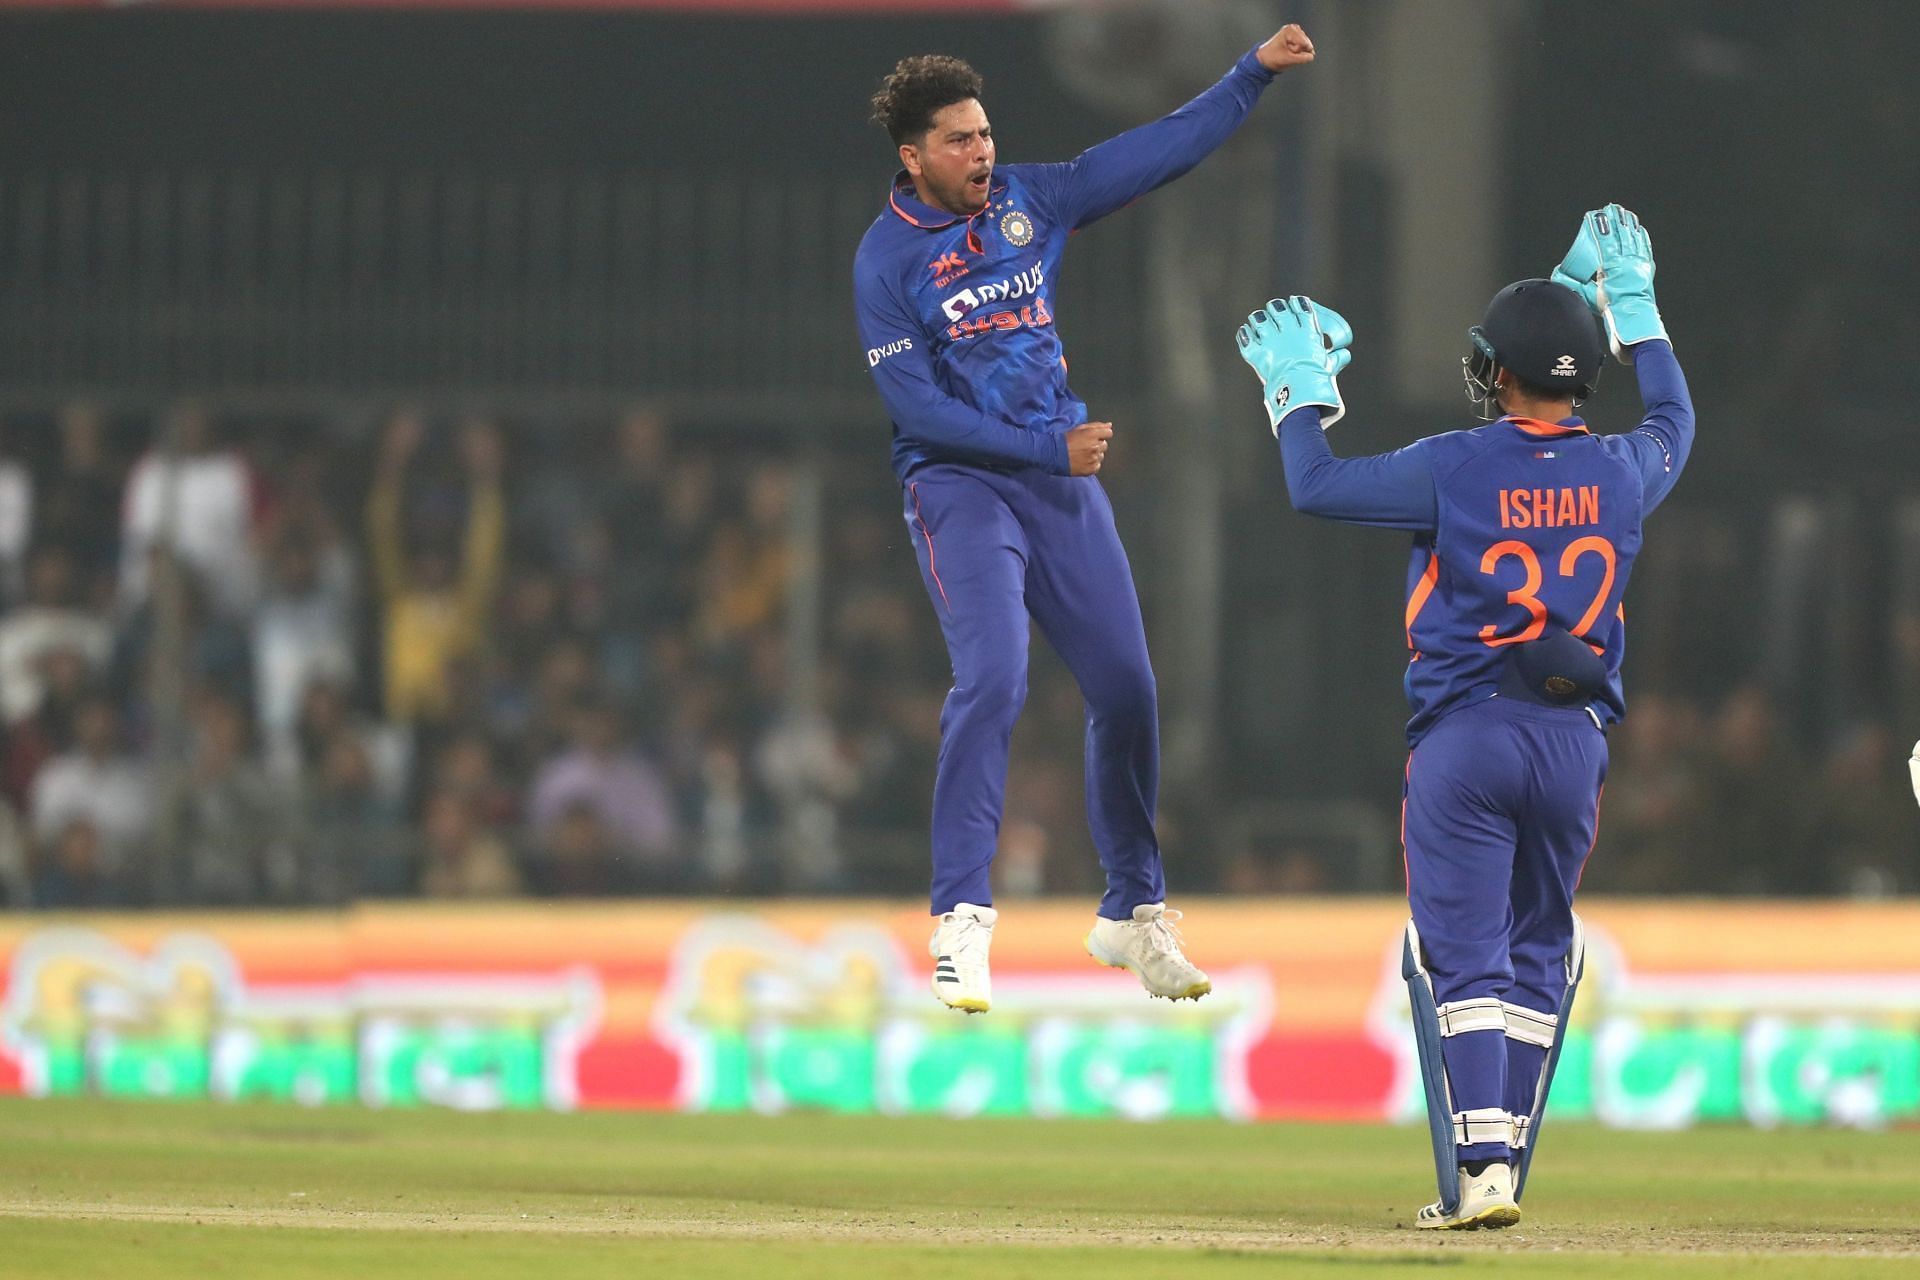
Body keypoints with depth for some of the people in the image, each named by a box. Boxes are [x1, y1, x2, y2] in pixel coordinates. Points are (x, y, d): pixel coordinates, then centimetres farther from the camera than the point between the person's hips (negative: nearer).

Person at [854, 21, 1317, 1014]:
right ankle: (961, 923, -18)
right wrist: (1045, 447, -18)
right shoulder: (886, 260, -9)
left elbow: (1162, 150, 6)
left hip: (1064, 478, 5)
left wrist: (1254, 74, -2)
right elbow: (916, 407, -14)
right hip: (960, 485, -5)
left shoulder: (1031, 199, 5)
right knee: (992, 680, -22)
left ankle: (1131, 913, 20)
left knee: (1126, 688, 4)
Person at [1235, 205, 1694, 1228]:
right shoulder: (1620, 472, 3)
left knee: (1461, 956, -3)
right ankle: (1500, 1166, 14)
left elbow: (1315, 485, -1)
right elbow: (1674, 422, 28)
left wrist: (1298, 382, 15)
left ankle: (1479, 1169, -16)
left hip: (1465, 735, -4)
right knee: (1538, 953, 15)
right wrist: (1632, 305, 37)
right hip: (1576, 739, 4)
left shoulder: (1458, 468, -9)